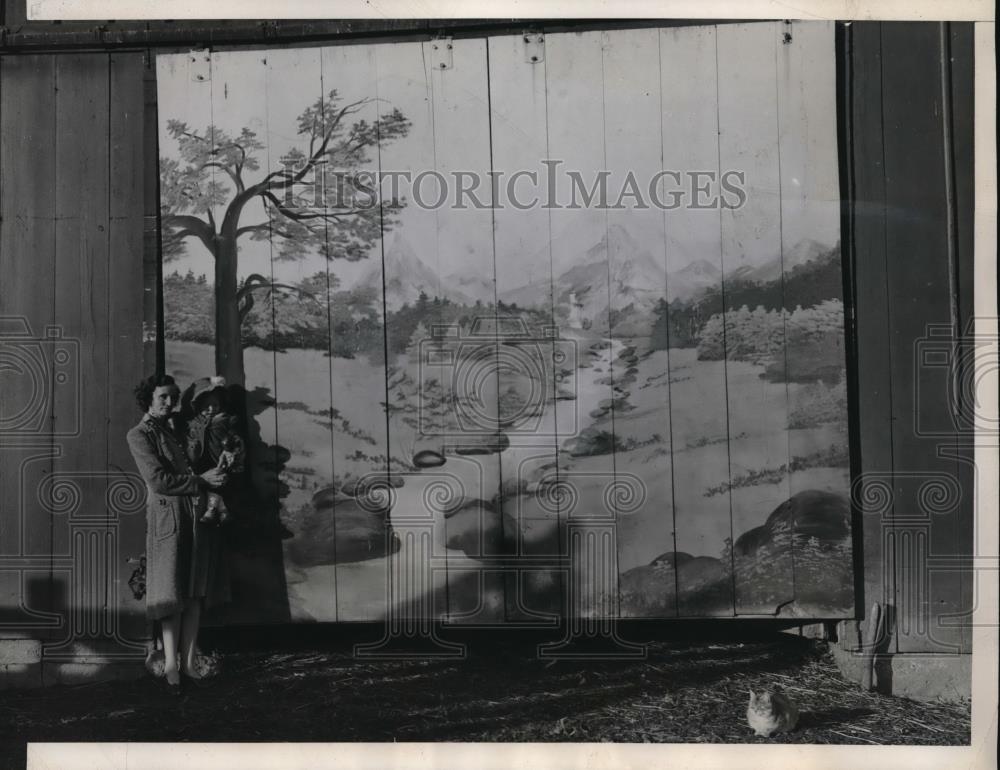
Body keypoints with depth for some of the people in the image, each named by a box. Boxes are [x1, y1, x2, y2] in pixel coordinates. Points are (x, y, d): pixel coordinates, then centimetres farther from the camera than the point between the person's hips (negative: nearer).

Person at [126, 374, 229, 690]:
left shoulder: (177, 429, 18)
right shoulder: (139, 435, -2)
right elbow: (159, 481, -12)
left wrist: (213, 477, 4)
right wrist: (202, 480, -11)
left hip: (198, 515, 6)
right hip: (169, 517, -6)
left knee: (196, 592, 4)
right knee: (173, 594, -3)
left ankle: (188, 661, 8)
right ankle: (171, 664, 4)